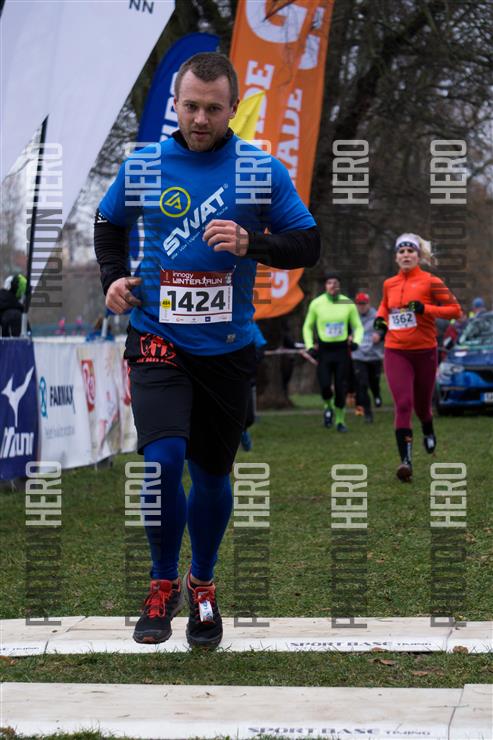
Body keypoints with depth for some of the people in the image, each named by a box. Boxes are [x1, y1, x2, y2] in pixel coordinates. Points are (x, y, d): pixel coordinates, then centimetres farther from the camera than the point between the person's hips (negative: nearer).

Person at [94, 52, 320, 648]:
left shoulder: (263, 171, -2)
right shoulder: (142, 166, 1)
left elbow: (308, 244, 1)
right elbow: (108, 223, 19)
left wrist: (251, 245, -17)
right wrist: (112, 278, 3)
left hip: (227, 347, 1)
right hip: (158, 338, -1)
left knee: (213, 474, 11)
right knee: (163, 459, -19)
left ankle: (202, 585, 33)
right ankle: (163, 586, 1)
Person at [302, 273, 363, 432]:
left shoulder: (348, 304, 0)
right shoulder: (316, 304, -1)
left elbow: (358, 326, 10)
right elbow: (308, 326, 11)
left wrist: (356, 341, -9)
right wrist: (309, 346, 0)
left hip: (341, 349, 0)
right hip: (323, 349, 0)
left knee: (341, 387, 1)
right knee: (325, 386, -11)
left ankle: (340, 420, 17)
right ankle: (329, 406, 22)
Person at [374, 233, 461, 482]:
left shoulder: (430, 282, -5)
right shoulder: (389, 284, 8)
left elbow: (455, 310, -8)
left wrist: (424, 308, -18)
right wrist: (381, 318, 8)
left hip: (424, 352, -1)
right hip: (396, 353, 2)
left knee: (421, 405, 14)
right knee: (403, 405, -15)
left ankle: (428, 431, 51)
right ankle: (406, 461, -19)